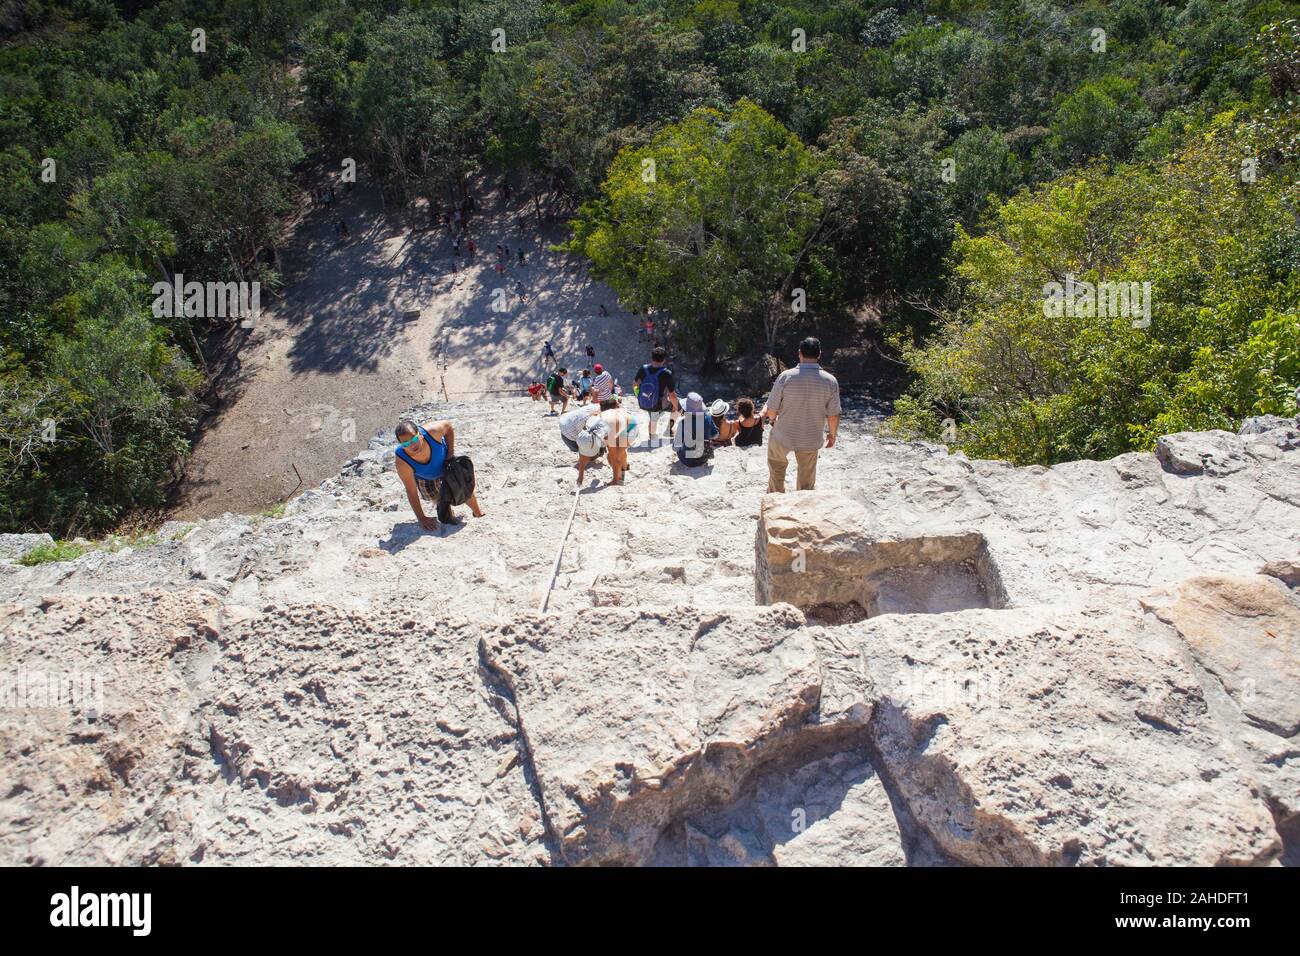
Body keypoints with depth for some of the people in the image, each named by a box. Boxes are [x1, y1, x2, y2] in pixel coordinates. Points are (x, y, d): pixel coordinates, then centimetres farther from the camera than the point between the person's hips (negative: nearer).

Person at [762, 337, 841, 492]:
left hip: (783, 436, -1)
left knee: (776, 463, 29)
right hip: (811, 439, 1)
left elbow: (771, 411, -14)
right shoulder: (830, 381, -15)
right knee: (807, 477, 22)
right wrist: (832, 434, 11)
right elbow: (833, 415, -8)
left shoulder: (786, 376, -20)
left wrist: (772, 418, 10)